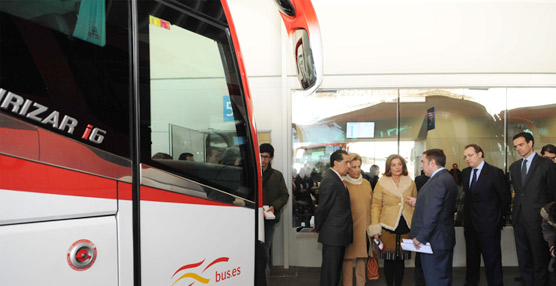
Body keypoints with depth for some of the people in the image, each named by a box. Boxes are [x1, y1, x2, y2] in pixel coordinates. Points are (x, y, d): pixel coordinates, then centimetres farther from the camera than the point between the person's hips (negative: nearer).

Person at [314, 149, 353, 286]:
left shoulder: (336, 179, 13)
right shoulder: (330, 181, -20)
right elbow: (323, 207, -16)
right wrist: (318, 227, -3)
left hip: (339, 234, 10)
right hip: (333, 235, -10)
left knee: (336, 268, 18)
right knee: (330, 269, 0)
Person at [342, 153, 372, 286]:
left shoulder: (366, 183, 12)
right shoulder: (343, 184, -5)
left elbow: (371, 204, 18)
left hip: (365, 226, 5)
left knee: (362, 256, 9)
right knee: (348, 257, 1)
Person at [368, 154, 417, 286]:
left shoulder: (410, 183, 9)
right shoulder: (382, 183, 0)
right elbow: (376, 206, 0)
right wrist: (375, 228, -5)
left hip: (405, 227, 2)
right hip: (388, 227, -2)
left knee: (400, 259, 7)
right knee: (389, 259, 2)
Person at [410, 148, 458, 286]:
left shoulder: (437, 182, -21)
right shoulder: (448, 178, 12)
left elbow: (431, 214, -25)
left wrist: (420, 237, -19)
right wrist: (418, 203, 16)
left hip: (434, 240, -11)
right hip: (445, 238, 11)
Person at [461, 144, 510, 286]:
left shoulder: (495, 172, -13)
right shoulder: (465, 172, 6)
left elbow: (506, 197, -6)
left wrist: (499, 217, 1)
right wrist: (467, 216, 10)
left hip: (488, 225, -6)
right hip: (470, 224, 6)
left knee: (492, 258, 3)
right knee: (471, 257, 19)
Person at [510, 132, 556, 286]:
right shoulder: (514, 166, 12)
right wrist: (516, 209, 10)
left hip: (537, 219, -6)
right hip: (519, 218, 6)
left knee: (539, 258, 5)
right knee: (523, 258, 14)